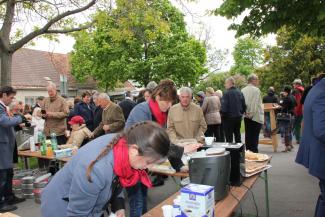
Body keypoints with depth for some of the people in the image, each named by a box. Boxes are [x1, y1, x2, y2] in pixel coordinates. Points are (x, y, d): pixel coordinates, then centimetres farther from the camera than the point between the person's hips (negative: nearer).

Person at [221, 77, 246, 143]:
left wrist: (222, 114, -3)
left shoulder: (226, 93, -16)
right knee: (237, 135, 18)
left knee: (229, 138, 1)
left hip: (229, 118, -6)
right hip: (238, 117, 7)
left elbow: (224, 108, -21)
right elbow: (244, 106, 8)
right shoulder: (240, 93, 3)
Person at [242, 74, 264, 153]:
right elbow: (256, 104, -15)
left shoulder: (243, 90, 6)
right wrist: (251, 114, -9)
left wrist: (246, 112, 7)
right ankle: (254, 152, 2)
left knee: (248, 136, 12)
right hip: (255, 117, -6)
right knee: (254, 137, -1)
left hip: (246, 117, 6)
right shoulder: (256, 90, -11)